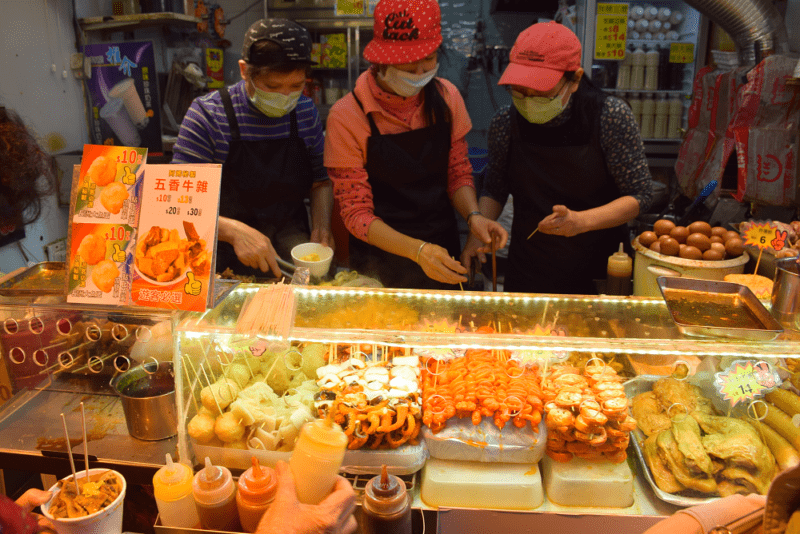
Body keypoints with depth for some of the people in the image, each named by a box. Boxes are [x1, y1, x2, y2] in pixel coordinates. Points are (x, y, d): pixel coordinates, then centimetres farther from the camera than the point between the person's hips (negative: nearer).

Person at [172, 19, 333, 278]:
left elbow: (320, 181, 17)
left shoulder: (306, 112, 5)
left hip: (292, 240, 4)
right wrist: (234, 231, -29)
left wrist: (322, 226, -3)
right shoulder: (207, 114, -9)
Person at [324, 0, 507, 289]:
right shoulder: (347, 116, -18)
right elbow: (356, 213, -16)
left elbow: (458, 173, 5)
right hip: (380, 261, -3)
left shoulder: (446, 97, -6)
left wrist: (473, 215, -15)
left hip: (442, 255, 4)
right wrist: (416, 250, -30)